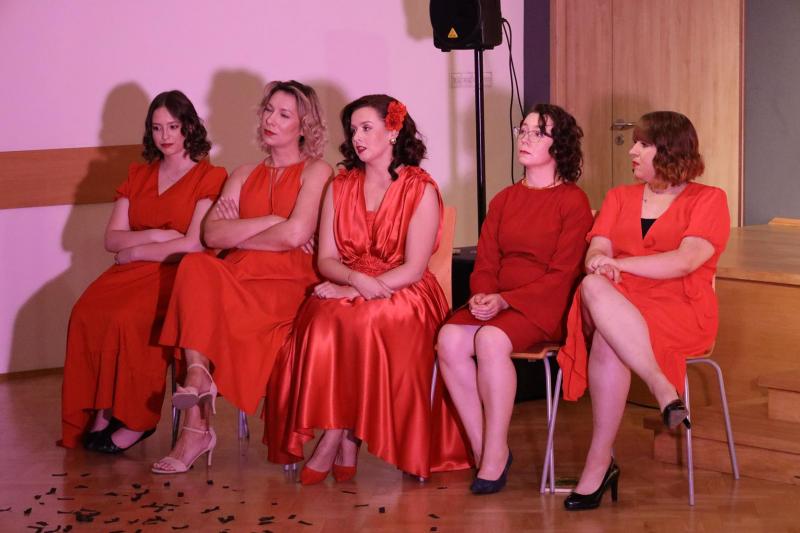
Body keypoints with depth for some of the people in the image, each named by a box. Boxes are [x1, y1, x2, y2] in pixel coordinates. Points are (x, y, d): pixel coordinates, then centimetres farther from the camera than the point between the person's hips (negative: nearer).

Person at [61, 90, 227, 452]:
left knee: (127, 318, -33)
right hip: (133, 273, 5)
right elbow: (112, 239, 12)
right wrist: (157, 236, -5)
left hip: (179, 275, -5)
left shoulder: (210, 177, 2)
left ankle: (136, 421, -22)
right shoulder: (138, 175, 20)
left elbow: (195, 244, -9)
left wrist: (136, 251, -5)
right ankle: (99, 414, -23)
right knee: (86, 312, -26)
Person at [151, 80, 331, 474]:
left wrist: (238, 235, 1)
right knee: (196, 266, -32)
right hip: (237, 276, 4)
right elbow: (212, 233, 6)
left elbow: (295, 234, -9)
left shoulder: (316, 171, 9)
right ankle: (198, 378, -42)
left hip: (288, 283, -4)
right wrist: (269, 221, -6)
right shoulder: (245, 175, 25)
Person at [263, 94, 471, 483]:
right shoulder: (340, 187, 14)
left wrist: (357, 291, -17)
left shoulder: (420, 191, 0)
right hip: (345, 292, 3)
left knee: (358, 323, -35)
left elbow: (413, 269, -8)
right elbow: (326, 259, 8)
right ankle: (345, 444, -29)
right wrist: (359, 279, -14)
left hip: (403, 296, -3)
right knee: (323, 322, -31)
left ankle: (335, 440, -25)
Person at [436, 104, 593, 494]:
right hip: (495, 303, 5)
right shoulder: (503, 201, 20)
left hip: (544, 306, -5)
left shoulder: (573, 201, 0)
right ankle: (481, 449, -19)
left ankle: (495, 455, -24)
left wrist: (505, 300, -18)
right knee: (450, 338, -26)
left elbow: (562, 275, -8)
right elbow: (485, 264, 15)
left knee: (490, 339, -34)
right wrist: (482, 296, -9)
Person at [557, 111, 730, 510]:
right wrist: (599, 263, -18)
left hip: (680, 312, -4)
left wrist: (618, 264, -16)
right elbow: (596, 252, 7)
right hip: (616, 308, 4)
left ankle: (600, 460, -35)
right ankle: (663, 389, -39)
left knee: (608, 343, -37)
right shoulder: (619, 198, 23)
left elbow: (685, 261, -11)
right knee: (594, 286, -36)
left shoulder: (708, 200, 6)